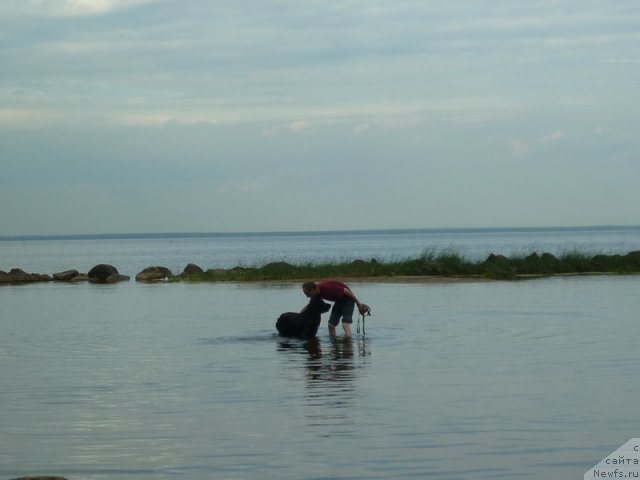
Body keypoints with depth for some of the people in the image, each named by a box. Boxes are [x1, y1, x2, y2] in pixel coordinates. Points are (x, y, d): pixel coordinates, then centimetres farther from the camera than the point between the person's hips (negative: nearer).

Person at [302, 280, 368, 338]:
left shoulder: (327, 287, -32)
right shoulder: (316, 294, -7)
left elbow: (346, 291, -25)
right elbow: (309, 306, 11)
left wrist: (358, 304, -19)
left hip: (347, 299, -8)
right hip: (339, 301, 8)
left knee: (345, 325, -21)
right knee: (331, 324, 2)